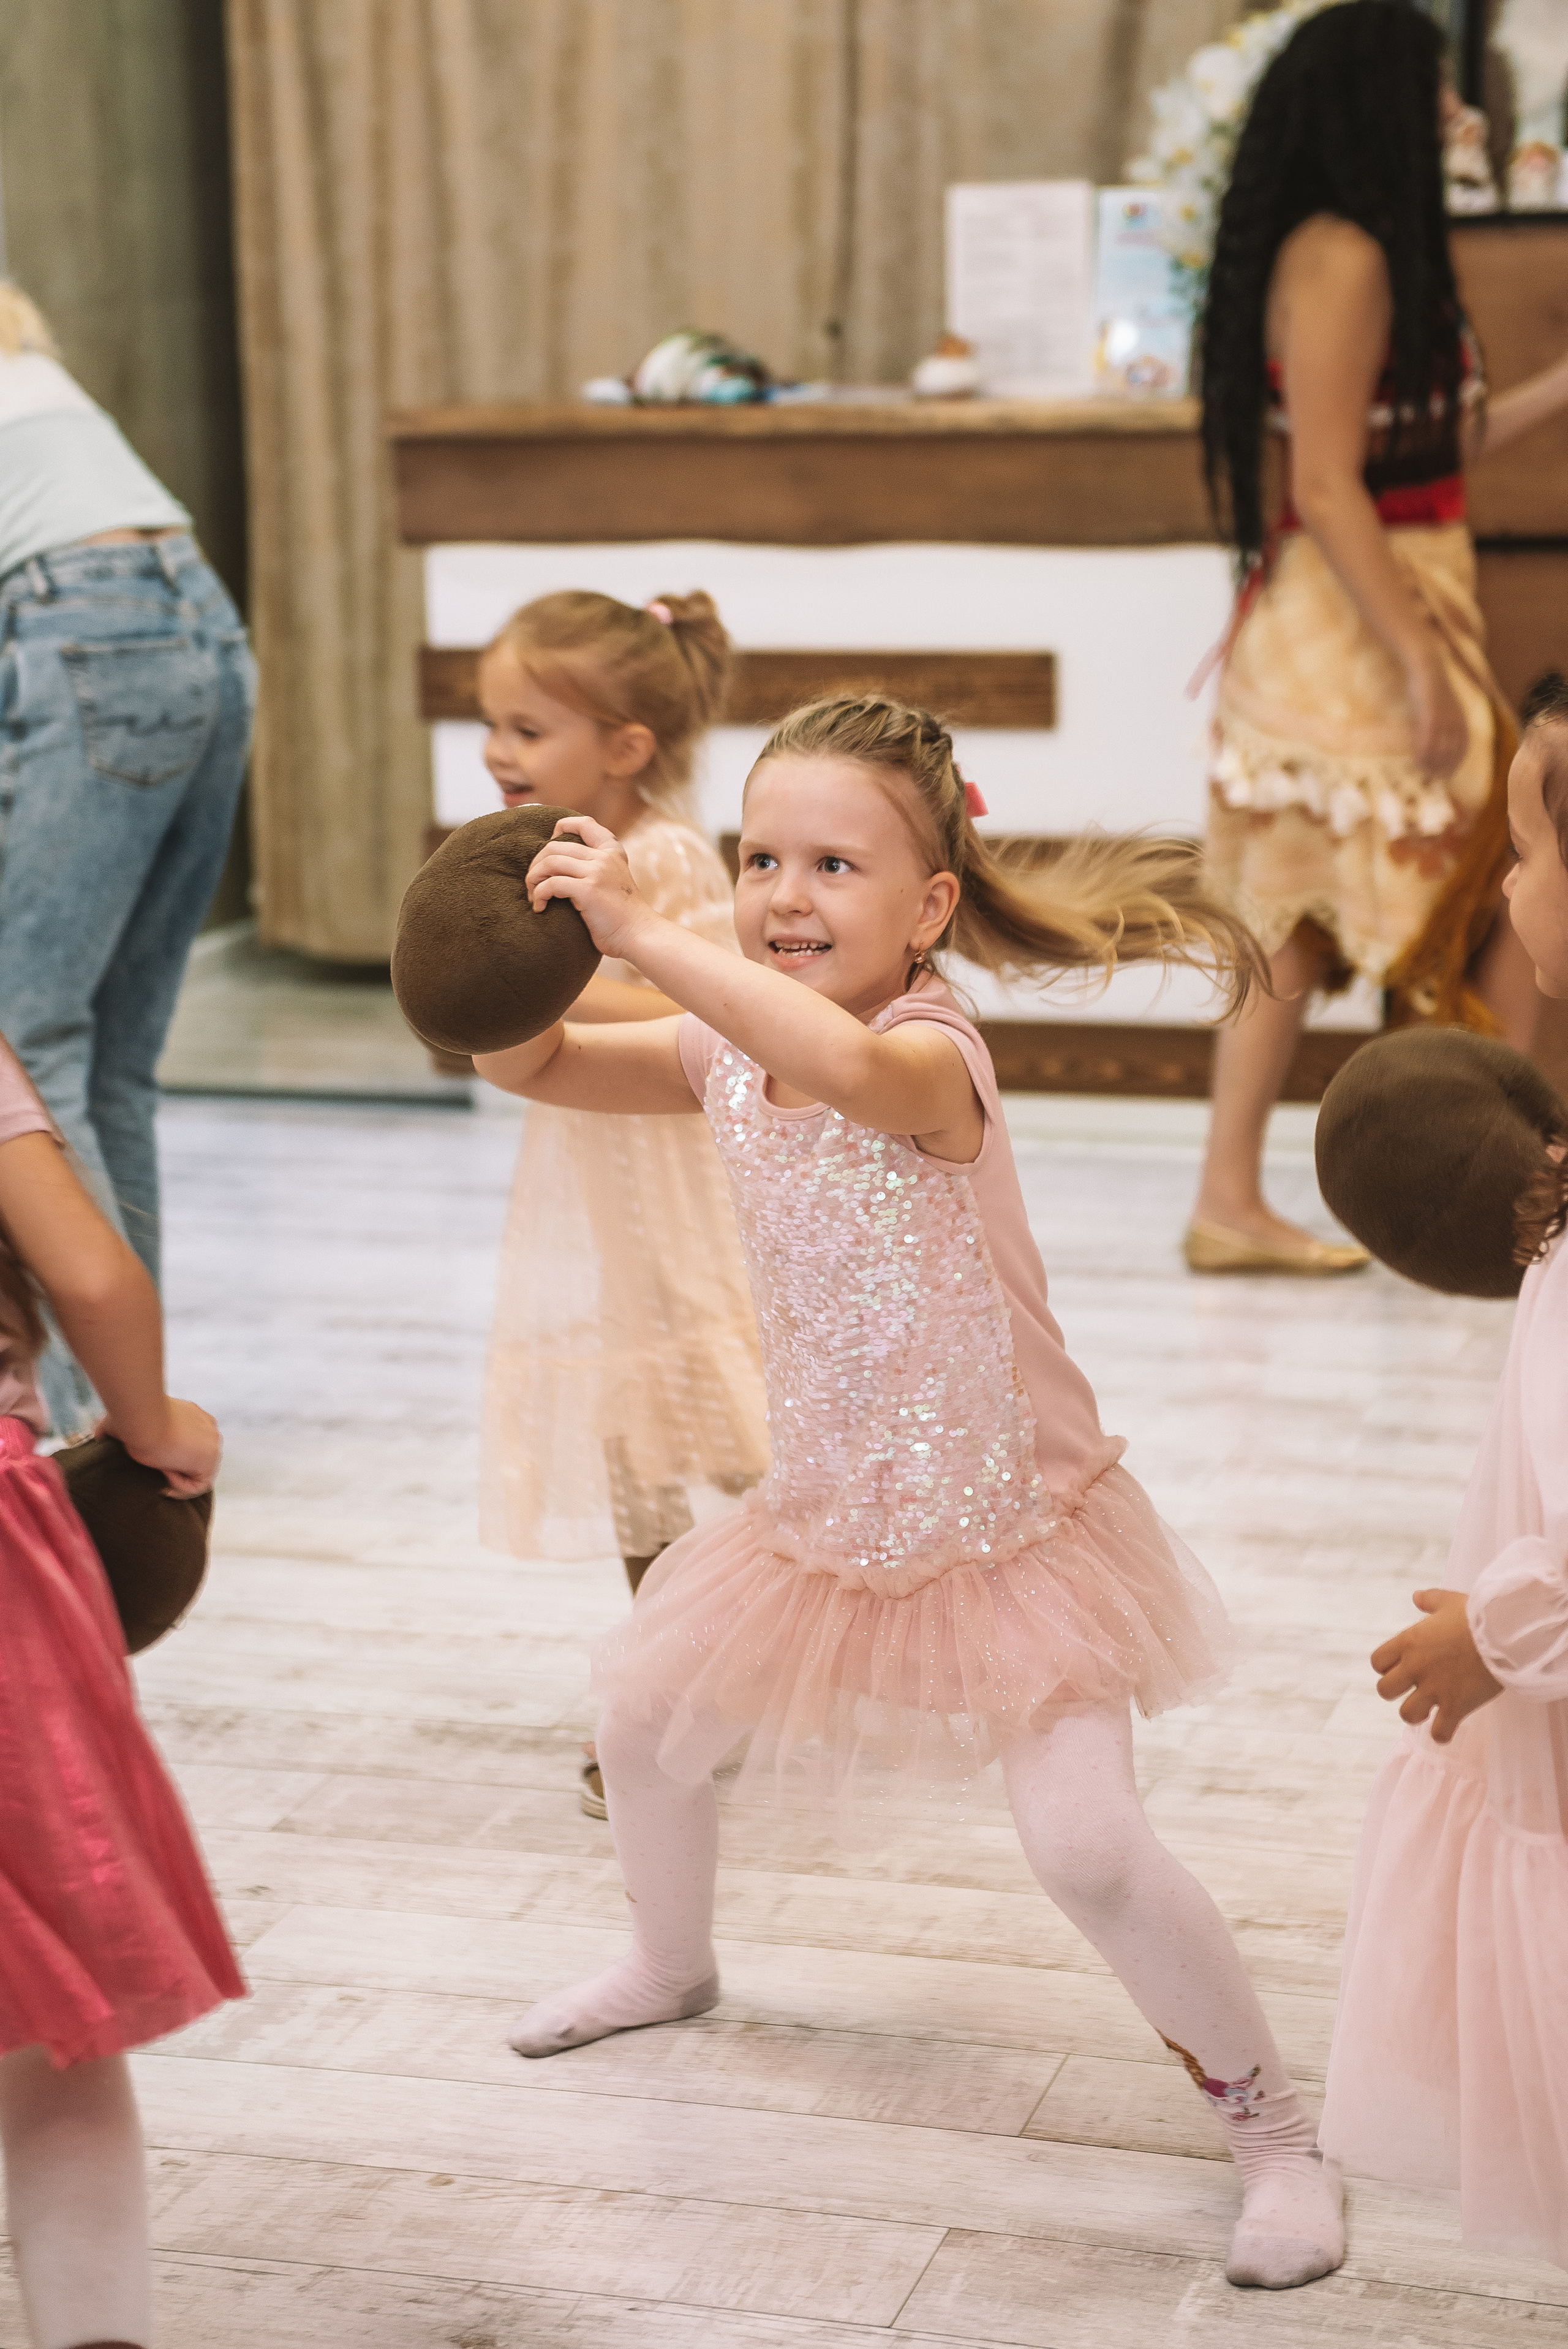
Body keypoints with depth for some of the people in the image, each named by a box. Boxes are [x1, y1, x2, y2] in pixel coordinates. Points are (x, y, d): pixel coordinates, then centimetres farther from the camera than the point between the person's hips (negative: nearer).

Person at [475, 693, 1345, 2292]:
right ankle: (673, 1964, 49)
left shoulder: (935, 1051, -28)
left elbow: (848, 1065, -53)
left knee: (1087, 1848, -18)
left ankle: (1272, 2129, 4)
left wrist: (638, 933, -53)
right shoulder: (729, 1049, -4)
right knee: (641, 1709, 19)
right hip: (829, 1515, 8)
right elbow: (535, 1068, 4)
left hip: (1009, 1529, -7)